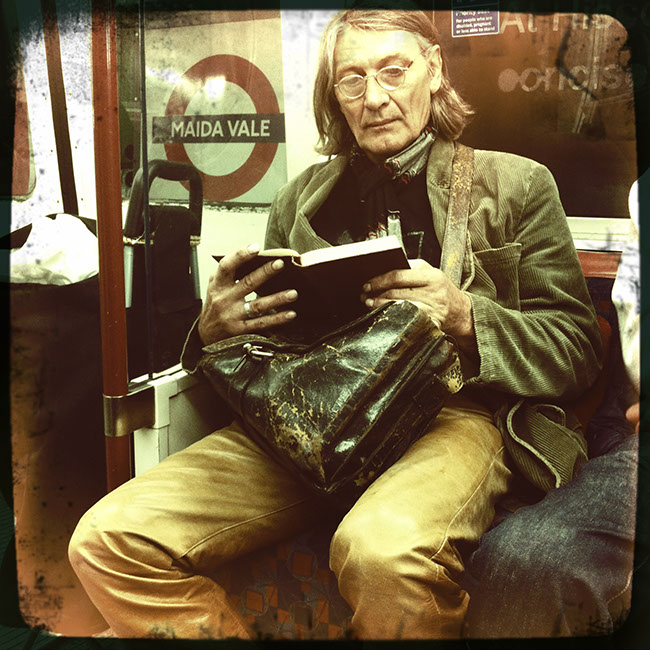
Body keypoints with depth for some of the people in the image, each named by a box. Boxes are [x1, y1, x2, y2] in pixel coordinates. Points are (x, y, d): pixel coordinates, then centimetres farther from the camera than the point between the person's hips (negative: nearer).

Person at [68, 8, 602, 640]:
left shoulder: (516, 185, 12)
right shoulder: (303, 196, 20)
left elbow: (576, 347, 6)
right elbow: (267, 335, 23)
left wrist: (465, 316, -13)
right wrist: (215, 327, -2)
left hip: (451, 410, -2)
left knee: (383, 547, -37)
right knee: (107, 539, -16)